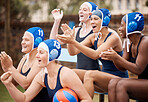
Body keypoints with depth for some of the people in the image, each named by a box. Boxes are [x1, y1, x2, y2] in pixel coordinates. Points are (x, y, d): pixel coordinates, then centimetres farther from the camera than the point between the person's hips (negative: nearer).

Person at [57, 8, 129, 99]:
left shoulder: (113, 37, -15)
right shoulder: (93, 37, 6)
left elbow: (95, 55, -28)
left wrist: (73, 42, -33)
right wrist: (70, 39, -18)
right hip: (104, 77, 7)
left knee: (89, 74, -32)